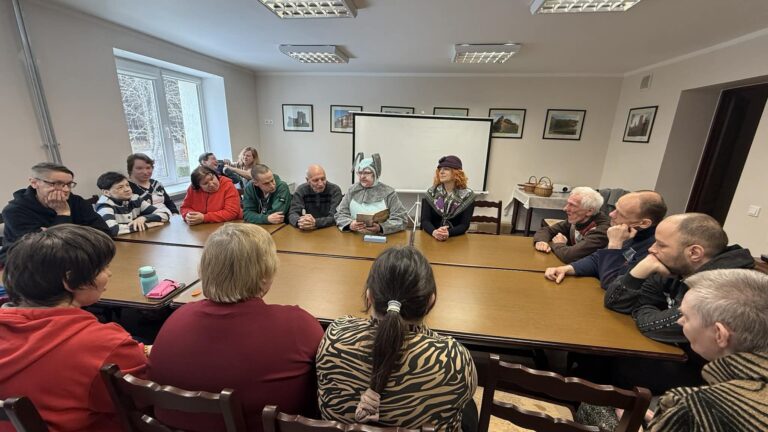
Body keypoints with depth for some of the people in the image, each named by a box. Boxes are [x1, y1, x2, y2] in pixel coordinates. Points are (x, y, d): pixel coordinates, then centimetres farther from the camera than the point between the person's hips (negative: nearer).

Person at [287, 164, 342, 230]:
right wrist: (300, 222, -30)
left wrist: (315, 223, -33)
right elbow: (292, 214, -8)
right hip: (308, 232, 2)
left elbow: (335, 217, -17)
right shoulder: (301, 190, -2)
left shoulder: (335, 190, -9)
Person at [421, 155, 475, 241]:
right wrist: (434, 232, -24)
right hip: (432, 237, 2)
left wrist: (448, 233, -23)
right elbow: (425, 220, -3)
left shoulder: (467, 195, 0)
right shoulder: (431, 192, 3)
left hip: (456, 238, -2)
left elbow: (464, 225, -5)